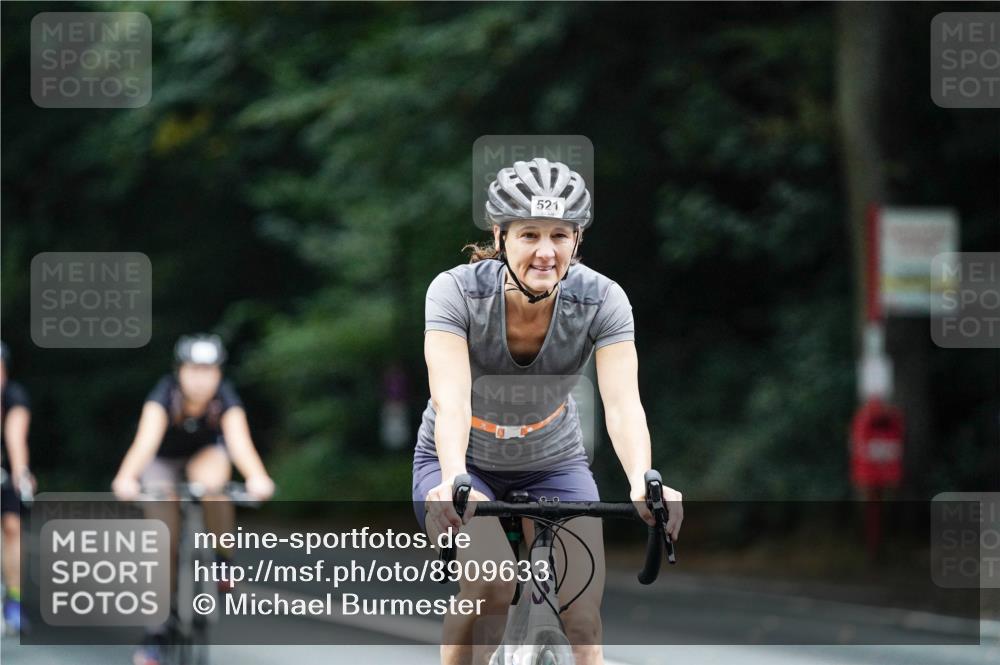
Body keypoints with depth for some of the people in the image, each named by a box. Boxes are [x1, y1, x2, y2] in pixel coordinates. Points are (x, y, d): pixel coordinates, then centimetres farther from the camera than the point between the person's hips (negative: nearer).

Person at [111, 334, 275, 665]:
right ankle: (155, 635, 2)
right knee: (165, 542, -10)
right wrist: (126, 478, -66)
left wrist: (257, 477, -65)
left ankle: (222, 562, -17)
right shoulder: (165, 394, -32)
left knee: (211, 479, -36)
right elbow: (146, 438, -47)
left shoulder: (225, 398, -28)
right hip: (162, 462, -1)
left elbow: (239, 439, -45)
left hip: (205, 455, 1)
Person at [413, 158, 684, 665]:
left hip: (553, 464, 2)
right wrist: (453, 480, -57)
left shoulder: (602, 300, -21)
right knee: (491, 585, -29)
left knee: (584, 616, -15)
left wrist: (643, 484, -51)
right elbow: (451, 399, -38)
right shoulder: (456, 291, -26)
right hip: (465, 462, -2)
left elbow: (622, 402, -32)